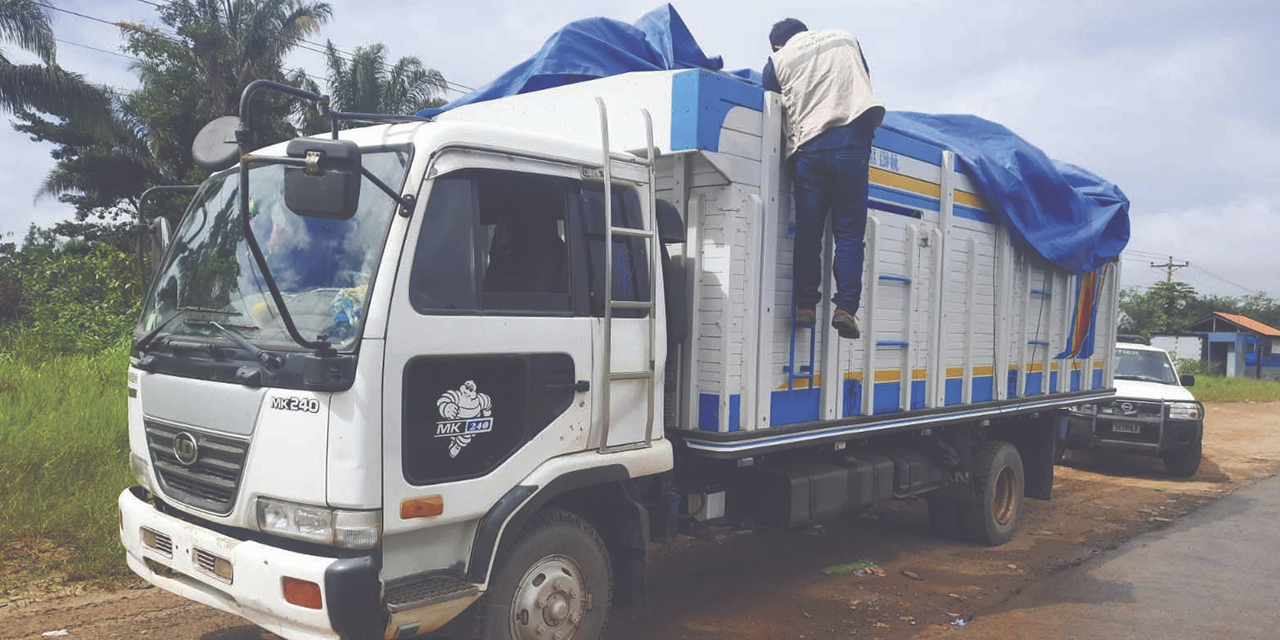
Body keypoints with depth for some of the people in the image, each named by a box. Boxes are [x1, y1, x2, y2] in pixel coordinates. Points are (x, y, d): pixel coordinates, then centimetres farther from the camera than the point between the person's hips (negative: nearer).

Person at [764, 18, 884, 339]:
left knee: (808, 231, 5)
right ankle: (846, 306, -9)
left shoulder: (777, 60, 13)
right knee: (850, 231, 1)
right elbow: (865, 81, 26)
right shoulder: (845, 38, 20)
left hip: (807, 148, 0)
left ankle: (805, 304, 3)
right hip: (851, 143, 1)